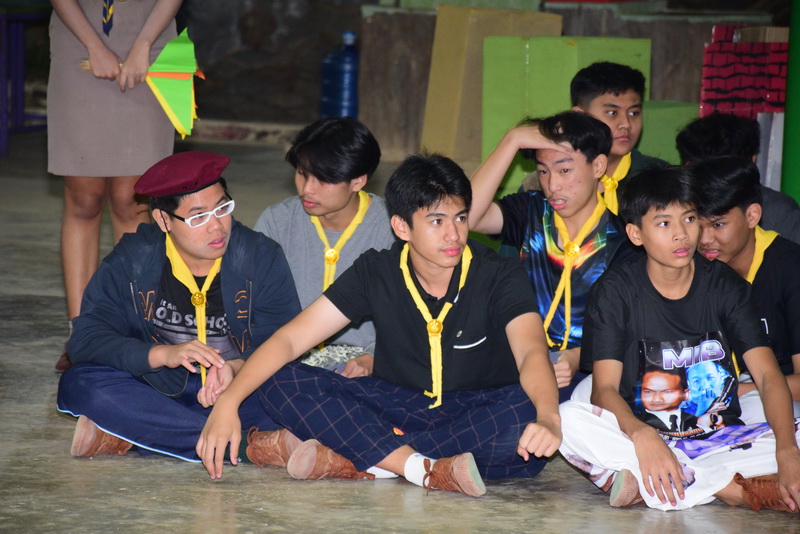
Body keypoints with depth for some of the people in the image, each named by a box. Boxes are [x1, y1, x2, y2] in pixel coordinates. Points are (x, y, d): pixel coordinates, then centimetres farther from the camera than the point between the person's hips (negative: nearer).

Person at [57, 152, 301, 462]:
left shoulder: (262, 258, -4)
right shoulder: (131, 260, -3)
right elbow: (85, 340, -10)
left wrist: (236, 368, -31)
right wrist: (163, 354, -26)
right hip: (158, 388, 1)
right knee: (79, 385, -28)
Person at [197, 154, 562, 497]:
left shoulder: (498, 277, -11)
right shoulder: (376, 273, -3)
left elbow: (531, 351, -29)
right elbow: (290, 339, -7)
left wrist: (548, 418, -51)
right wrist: (228, 402, -23)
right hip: (397, 406, 2)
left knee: (525, 415, -39)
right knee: (280, 384, -19)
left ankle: (343, 458, -33)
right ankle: (429, 470, -32)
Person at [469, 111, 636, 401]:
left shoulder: (621, 236, 0)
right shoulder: (531, 212, 9)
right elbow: (467, 215, -12)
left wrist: (576, 358, -26)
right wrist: (512, 140, -11)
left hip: (586, 370, -2)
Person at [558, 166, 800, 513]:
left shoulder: (724, 286, 4)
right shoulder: (615, 291, -1)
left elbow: (768, 376, -6)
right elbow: (605, 388, -11)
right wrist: (642, 437, -34)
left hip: (722, 440, 1)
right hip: (642, 435, -1)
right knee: (569, 419, -32)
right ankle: (731, 491, -33)